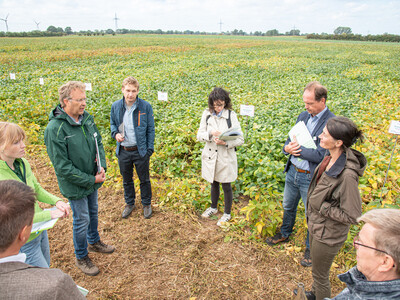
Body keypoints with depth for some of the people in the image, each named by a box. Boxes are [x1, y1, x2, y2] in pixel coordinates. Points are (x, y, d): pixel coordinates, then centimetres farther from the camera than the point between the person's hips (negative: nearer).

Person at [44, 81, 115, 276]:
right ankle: (81, 258, 35)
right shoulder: (55, 129, -27)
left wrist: (102, 166, -9)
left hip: (92, 180, 6)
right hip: (75, 186, -6)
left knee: (93, 212, 25)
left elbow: (98, 143, 7)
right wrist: (91, 180, -20)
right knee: (82, 220, 10)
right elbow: (62, 167, -24)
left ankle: (94, 242, 51)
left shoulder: (87, 118, -6)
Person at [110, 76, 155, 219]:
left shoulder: (145, 106, -11)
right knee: (127, 180, 20)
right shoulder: (116, 106, -4)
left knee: (144, 179, 14)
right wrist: (115, 133, -9)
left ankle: (146, 204, 36)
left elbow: (150, 129, -3)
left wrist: (149, 149, -7)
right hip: (123, 151, 3)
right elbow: (113, 123, 13)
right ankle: (129, 203, 43)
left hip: (140, 151, -2)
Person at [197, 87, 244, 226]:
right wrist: (210, 134, -22)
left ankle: (227, 213, 33)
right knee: (213, 183, 22)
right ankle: (213, 207, 46)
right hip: (210, 156, 4)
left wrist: (226, 143, -29)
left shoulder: (231, 115, -12)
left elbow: (240, 139, -12)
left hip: (226, 157, -3)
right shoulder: (207, 114, -3)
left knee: (226, 186, 11)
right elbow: (199, 135, -2)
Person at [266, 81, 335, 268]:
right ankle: (284, 234, 49)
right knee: (288, 207, 25)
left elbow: (320, 155, -25)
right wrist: (288, 148, -15)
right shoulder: (303, 116, 3)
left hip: (311, 178, -6)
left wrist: (297, 149, -18)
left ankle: (311, 248, 36)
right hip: (292, 172, 7)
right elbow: (290, 140, 7)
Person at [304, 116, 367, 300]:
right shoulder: (331, 157, -9)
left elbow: (352, 216, -25)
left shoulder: (347, 175, -34)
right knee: (317, 268, 32)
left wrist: (322, 207, -20)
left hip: (328, 234, -8)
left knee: (320, 275, 17)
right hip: (316, 225, 8)